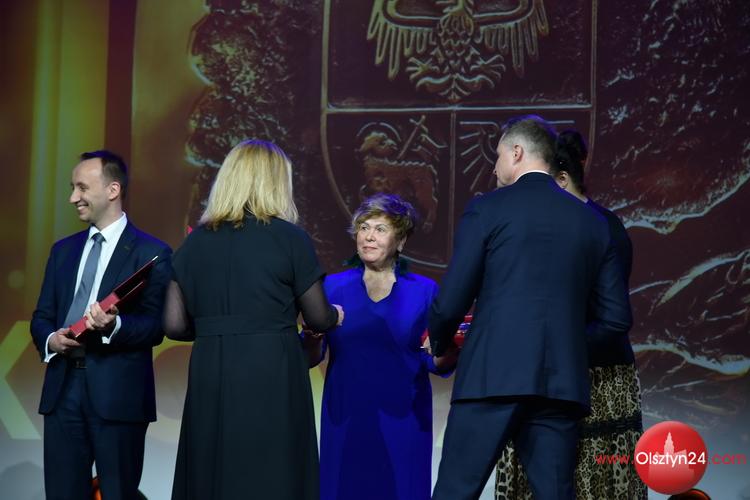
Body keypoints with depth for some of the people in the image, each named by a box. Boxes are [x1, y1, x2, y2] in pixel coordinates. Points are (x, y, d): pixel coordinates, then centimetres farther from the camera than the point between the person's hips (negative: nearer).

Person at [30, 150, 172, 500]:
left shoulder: (151, 252, -2)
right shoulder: (63, 250, 17)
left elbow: (155, 327, -8)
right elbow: (42, 316, 17)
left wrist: (115, 325, -27)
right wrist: (50, 339, -5)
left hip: (118, 393, -5)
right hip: (62, 389, 5)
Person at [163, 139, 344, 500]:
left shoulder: (196, 240, 7)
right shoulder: (290, 238, -3)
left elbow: (174, 325, 5)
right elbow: (318, 319, 4)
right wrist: (335, 316, 26)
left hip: (210, 377, 4)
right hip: (271, 378, -4)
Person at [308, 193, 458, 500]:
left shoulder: (424, 291, 5)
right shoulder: (333, 288, 6)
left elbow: (437, 364, 3)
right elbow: (309, 357, 3)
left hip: (402, 421, -1)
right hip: (345, 421, 1)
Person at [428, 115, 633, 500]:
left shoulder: (488, 208, 1)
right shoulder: (592, 222, 14)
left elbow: (451, 302, -3)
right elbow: (617, 318, 13)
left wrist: (439, 345, 17)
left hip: (493, 377, -4)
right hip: (562, 383, 4)